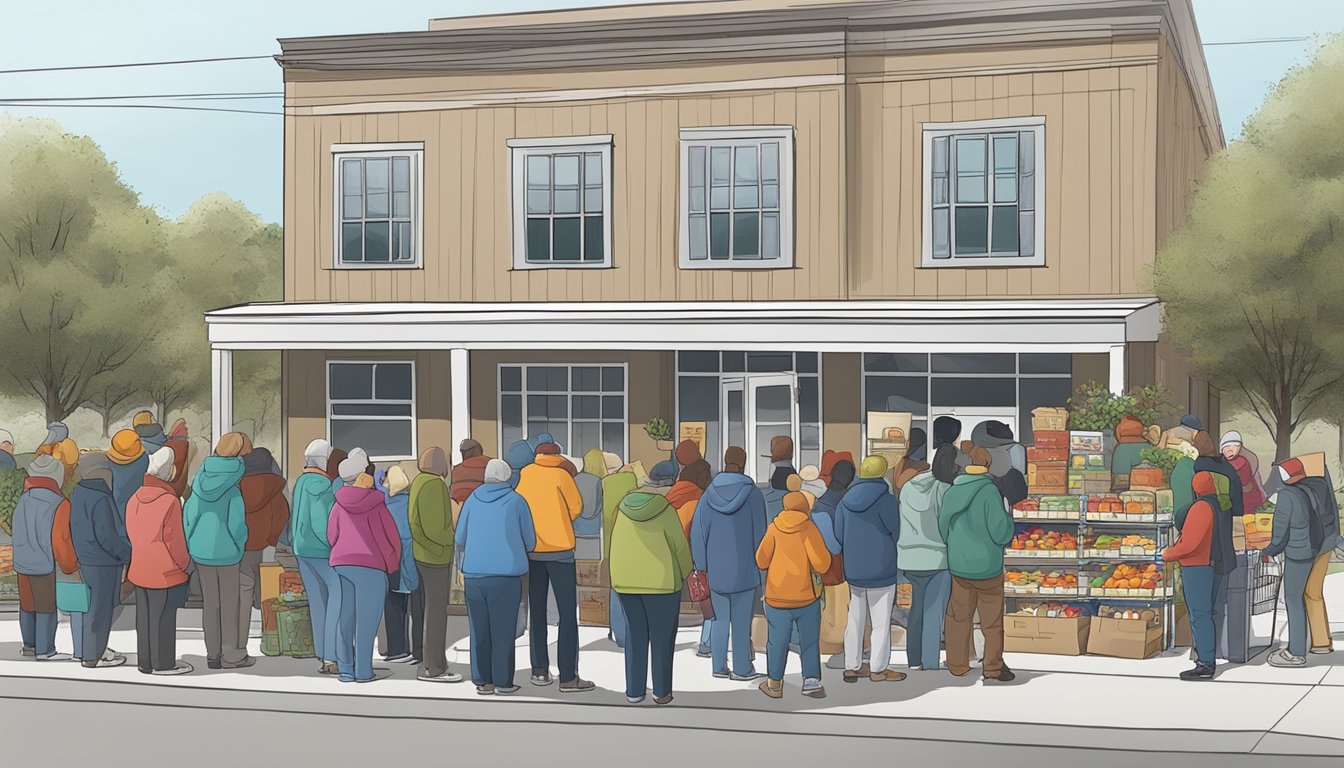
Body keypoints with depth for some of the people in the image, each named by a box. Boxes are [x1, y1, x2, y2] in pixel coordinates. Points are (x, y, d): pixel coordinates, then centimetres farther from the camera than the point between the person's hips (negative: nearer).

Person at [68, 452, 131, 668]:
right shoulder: (100, 500, -23)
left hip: (85, 559, 9)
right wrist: (128, 554, -13)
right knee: (99, 608, 2)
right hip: (101, 563, -9)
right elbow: (107, 537, -24)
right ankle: (93, 655, 10)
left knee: (90, 606, 19)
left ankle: (97, 648, 31)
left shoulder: (77, 494, 5)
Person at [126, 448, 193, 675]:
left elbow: (131, 535, 9)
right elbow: (174, 541, -15)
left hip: (140, 569, 7)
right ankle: (163, 663, 10)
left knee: (144, 616, 14)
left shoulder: (134, 499, 2)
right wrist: (186, 564, 0)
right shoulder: (170, 502, -19)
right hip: (166, 571, -7)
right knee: (163, 617, 3)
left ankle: (145, 661, 21)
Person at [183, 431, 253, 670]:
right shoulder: (232, 488, -17)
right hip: (227, 552, -5)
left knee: (210, 603, 13)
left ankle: (213, 654, 18)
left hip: (200, 550, 5)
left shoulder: (203, 476, -1)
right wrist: (240, 543, 1)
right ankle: (231, 654, 14)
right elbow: (236, 524, -19)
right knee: (230, 603, 7)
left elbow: (188, 512, 2)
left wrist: (193, 540, 14)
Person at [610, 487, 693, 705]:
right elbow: (679, 546, -9)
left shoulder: (625, 508, 2)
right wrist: (687, 574, 8)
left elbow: (616, 546, 7)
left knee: (635, 637, 14)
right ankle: (661, 692, 12)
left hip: (625, 581, 4)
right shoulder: (665, 511, -13)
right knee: (662, 638, 8)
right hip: (660, 581, -4)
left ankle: (634, 691, 14)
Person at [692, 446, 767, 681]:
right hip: (744, 569, -3)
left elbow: (698, 532, -1)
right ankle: (742, 669, 10)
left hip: (716, 569, 3)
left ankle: (719, 667, 15)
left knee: (720, 619, 12)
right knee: (741, 621, 5)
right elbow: (759, 533, -6)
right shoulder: (753, 494, -11)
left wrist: (702, 566, 7)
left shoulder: (709, 494, -3)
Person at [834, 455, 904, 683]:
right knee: (881, 621, 4)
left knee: (855, 620, 13)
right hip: (881, 570, -5)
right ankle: (878, 669, 8)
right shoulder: (885, 500, -14)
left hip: (853, 570, 5)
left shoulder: (845, 501, 1)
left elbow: (838, 537, 5)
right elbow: (895, 532, -7)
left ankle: (851, 667, 16)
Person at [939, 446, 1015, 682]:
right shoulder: (989, 491, -18)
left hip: (958, 566, 4)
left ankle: (958, 665, 20)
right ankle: (993, 667, 14)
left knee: (959, 617, 14)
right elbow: (1000, 532, -19)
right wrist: (1007, 516, 1)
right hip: (987, 565, -4)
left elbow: (943, 530, 8)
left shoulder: (951, 492, -2)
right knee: (992, 618, 9)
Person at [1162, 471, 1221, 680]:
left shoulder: (1201, 507, -18)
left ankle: (1205, 665, -7)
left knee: (1199, 616, -8)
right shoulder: (1218, 506, 10)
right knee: (1205, 615, 16)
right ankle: (1209, 661, 22)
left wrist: (1168, 554, -6)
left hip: (1196, 568, -10)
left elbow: (1189, 543, -22)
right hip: (1211, 567, 10)